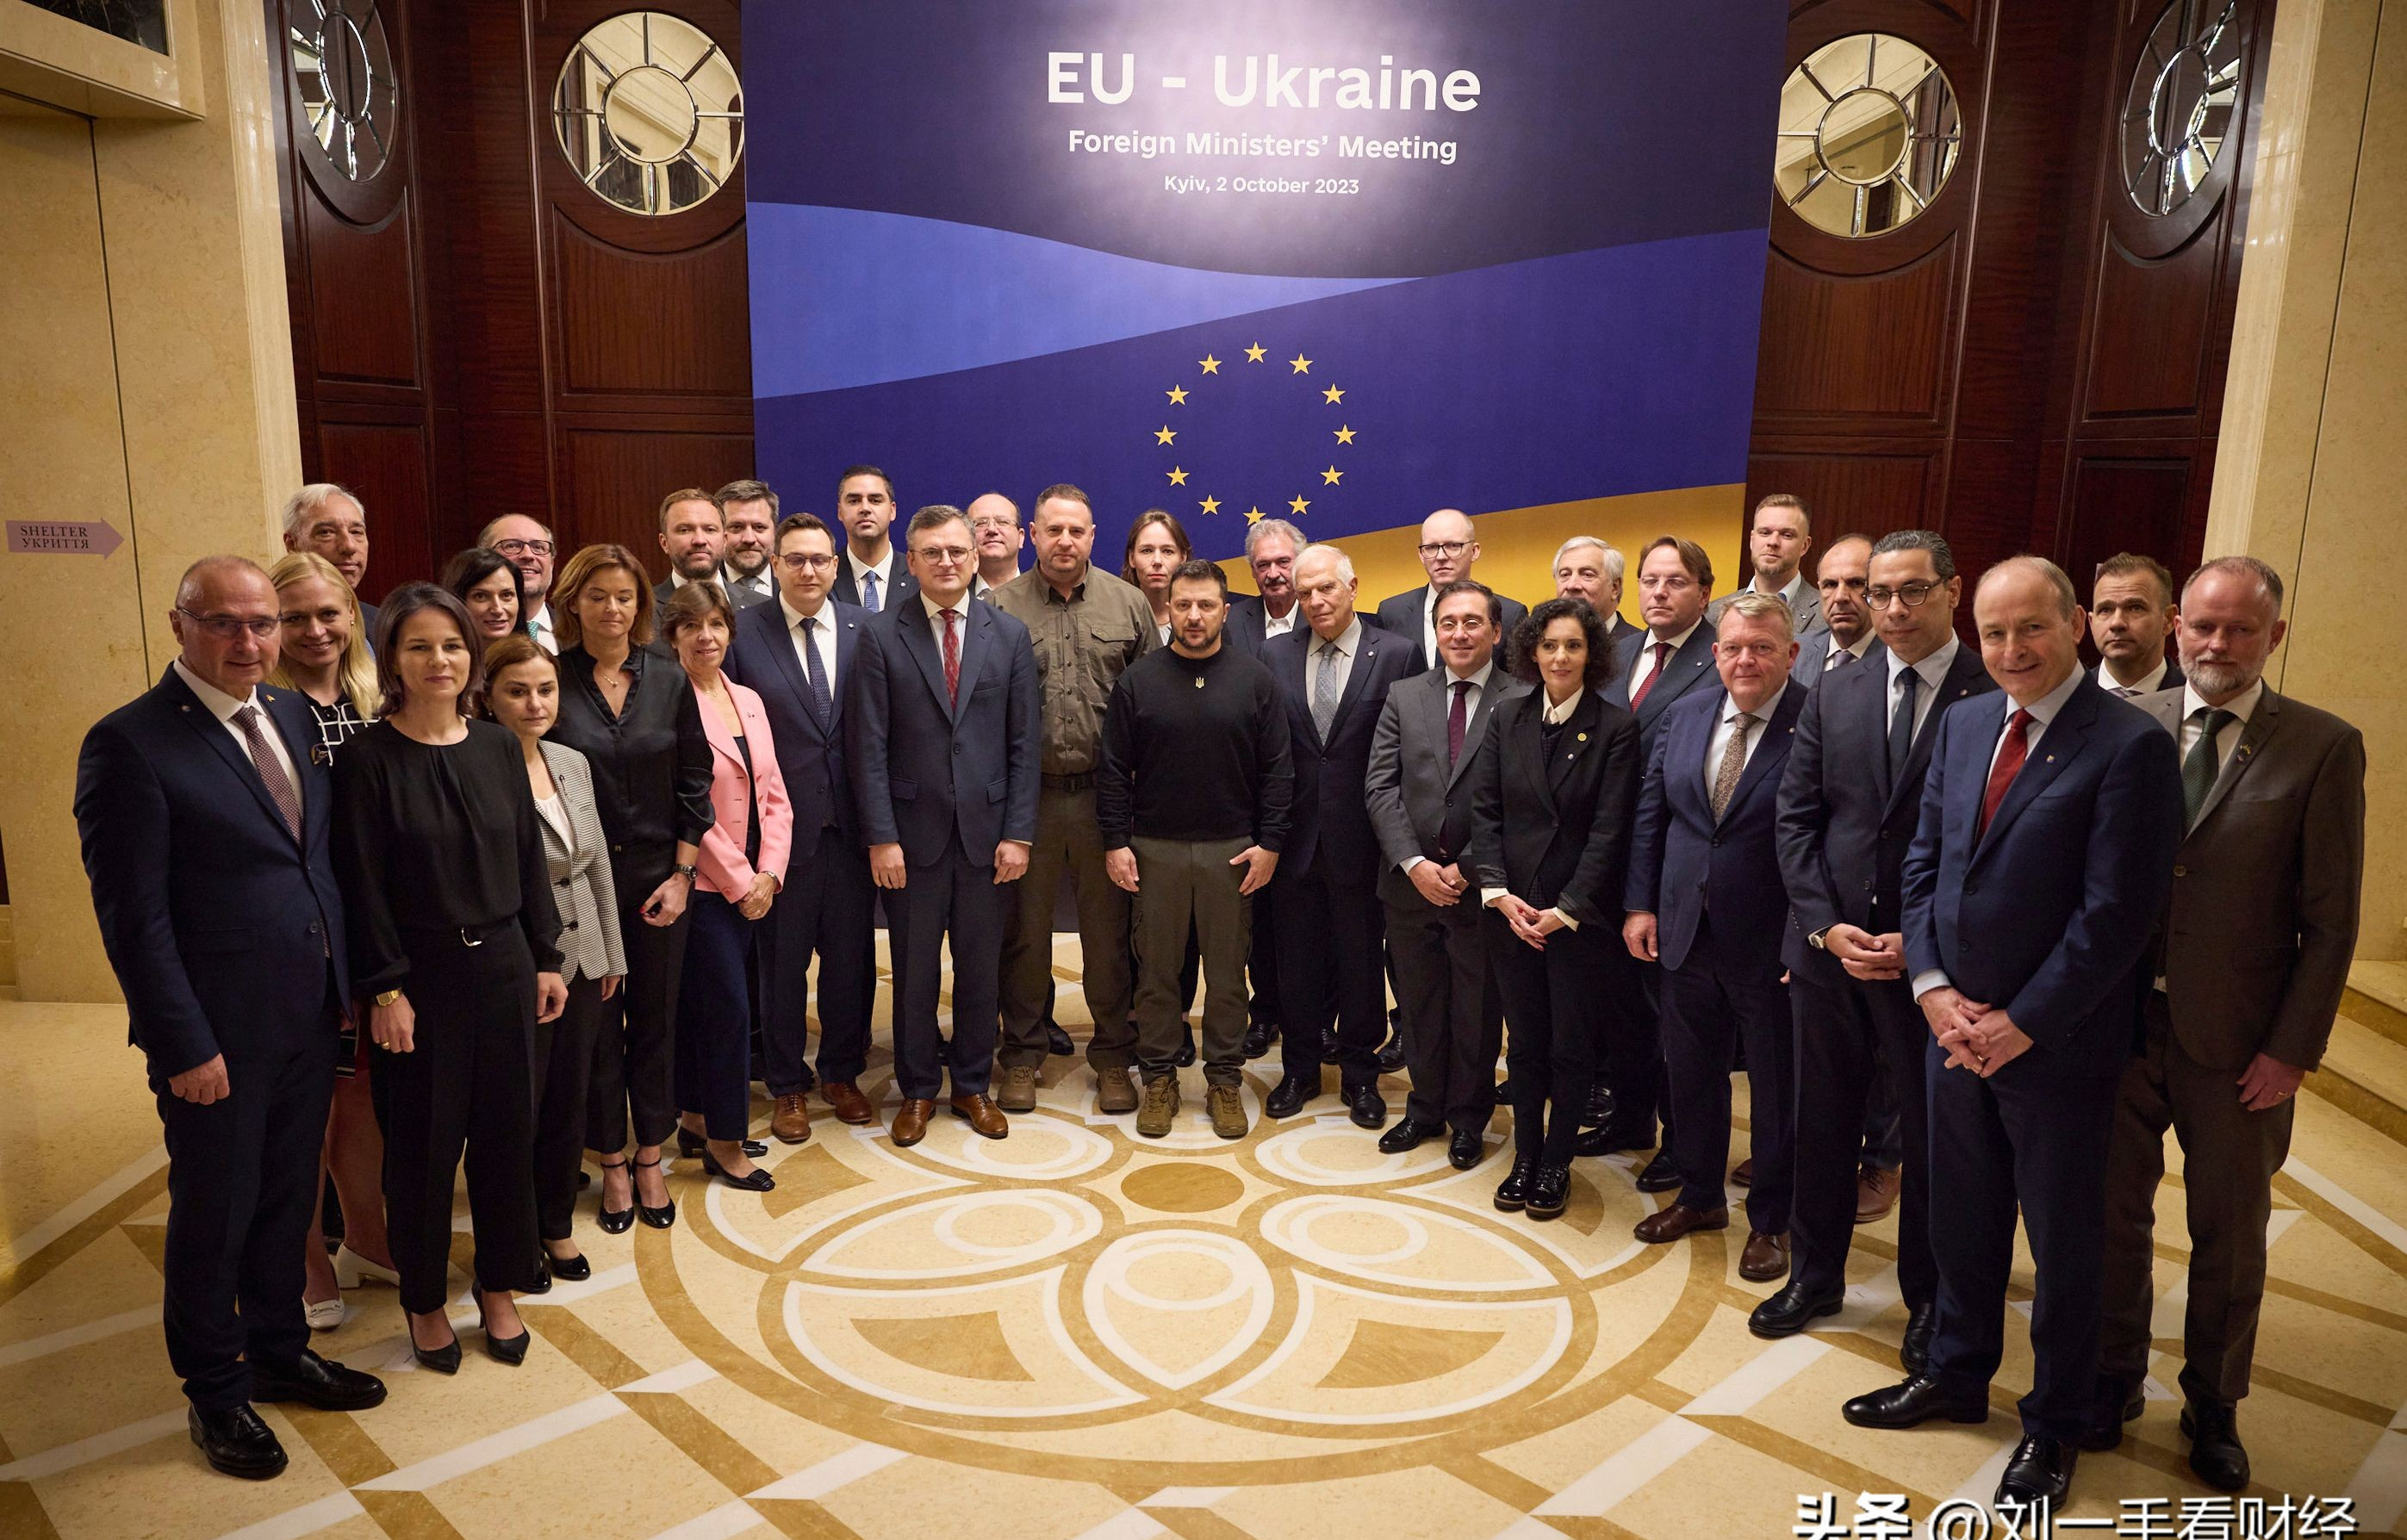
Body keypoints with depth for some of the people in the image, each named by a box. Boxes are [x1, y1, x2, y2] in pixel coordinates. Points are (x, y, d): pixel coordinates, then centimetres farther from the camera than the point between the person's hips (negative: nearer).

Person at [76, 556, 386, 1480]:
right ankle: (216, 1393, 32)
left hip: (310, 1015, 6)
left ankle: (279, 1351, 41)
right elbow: (133, 916, -16)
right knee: (215, 1215, 12)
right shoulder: (131, 743, -16)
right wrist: (185, 1046, -17)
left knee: (288, 1198, 21)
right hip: (219, 1034, -6)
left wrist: (343, 985, 7)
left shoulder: (294, 717, 6)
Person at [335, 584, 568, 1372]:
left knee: (506, 1128, 11)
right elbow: (362, 884, -10)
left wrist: (546, 959, 6)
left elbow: (529, 857, 7)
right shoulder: (367, 758, -9)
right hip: (420, 974, -4)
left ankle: (499, 1286, 29)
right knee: (424, 1139, 8)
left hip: (502, 965, 4)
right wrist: (384, 990, -12)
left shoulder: (497, 746, 3)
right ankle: (424, 1298, 28)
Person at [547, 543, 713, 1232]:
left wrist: (683, 874, -2)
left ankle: (649, 1160, 24)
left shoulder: (667, 681, 1)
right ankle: (612, 1162, 23)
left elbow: (693, 783, 4)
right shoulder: (551, 680, -5)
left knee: (655, 1016, 9)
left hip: (657, 872, 2)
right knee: (595, 1019, 7)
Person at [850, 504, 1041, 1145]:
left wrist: (1019, 832, -3)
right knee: (915, 970, 10)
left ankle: (973, 1085, 28)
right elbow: (869, 746, -4)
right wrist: (881, 837, -10)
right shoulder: (880, 637, -1)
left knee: (981, 968, 11)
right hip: (913, 833, -1)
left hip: (988, 832, 1)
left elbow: (1025, 742, 2)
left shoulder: (1010, 635, 4)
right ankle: (918, 1089, 27)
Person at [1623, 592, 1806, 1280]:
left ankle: (1770, 1219, 31)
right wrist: (1640, 904, 3)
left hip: (1772, 941, -5)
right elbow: (1649, 814, 8)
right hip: (1686, 932, 5)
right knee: (1691, 1073, 19)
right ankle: (1700, 1196, 39)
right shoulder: (1685, 716, 3)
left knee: (1776, 1086, 12)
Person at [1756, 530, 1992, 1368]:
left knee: (1929, 1135, 11)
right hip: (1828, 947, 4)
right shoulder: (1834, 693, 5)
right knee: (1823, 1119, 15)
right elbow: (1795, 818, 4)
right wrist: (1825, 924, -7)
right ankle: (1815, 1274, 34)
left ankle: (1929, 1300, 31)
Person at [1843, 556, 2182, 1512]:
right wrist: (1934, 988, -4)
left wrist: (2021, 1023, -15)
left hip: (2057, 1046, -5)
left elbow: (2117, 912, -18)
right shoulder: (1963, 724, 5)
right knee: (1960, 1218, 20)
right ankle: (1957, 1374, 40)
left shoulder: (2129, 745, -15)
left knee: (2063, 1244, 12)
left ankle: (2055, 1423, 32)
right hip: (1956, 1028, 5)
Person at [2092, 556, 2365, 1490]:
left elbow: (2331, 921, -6)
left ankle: (2213, 1405, 36)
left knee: (2229, 1238, 15)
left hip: (2237, 1047, -1)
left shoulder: (2322, 749, -7)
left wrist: (2293, 1050, -9)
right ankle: (2115, 1377, 36)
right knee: (2117, 1213, 16)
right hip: (2122, 1022, 2)